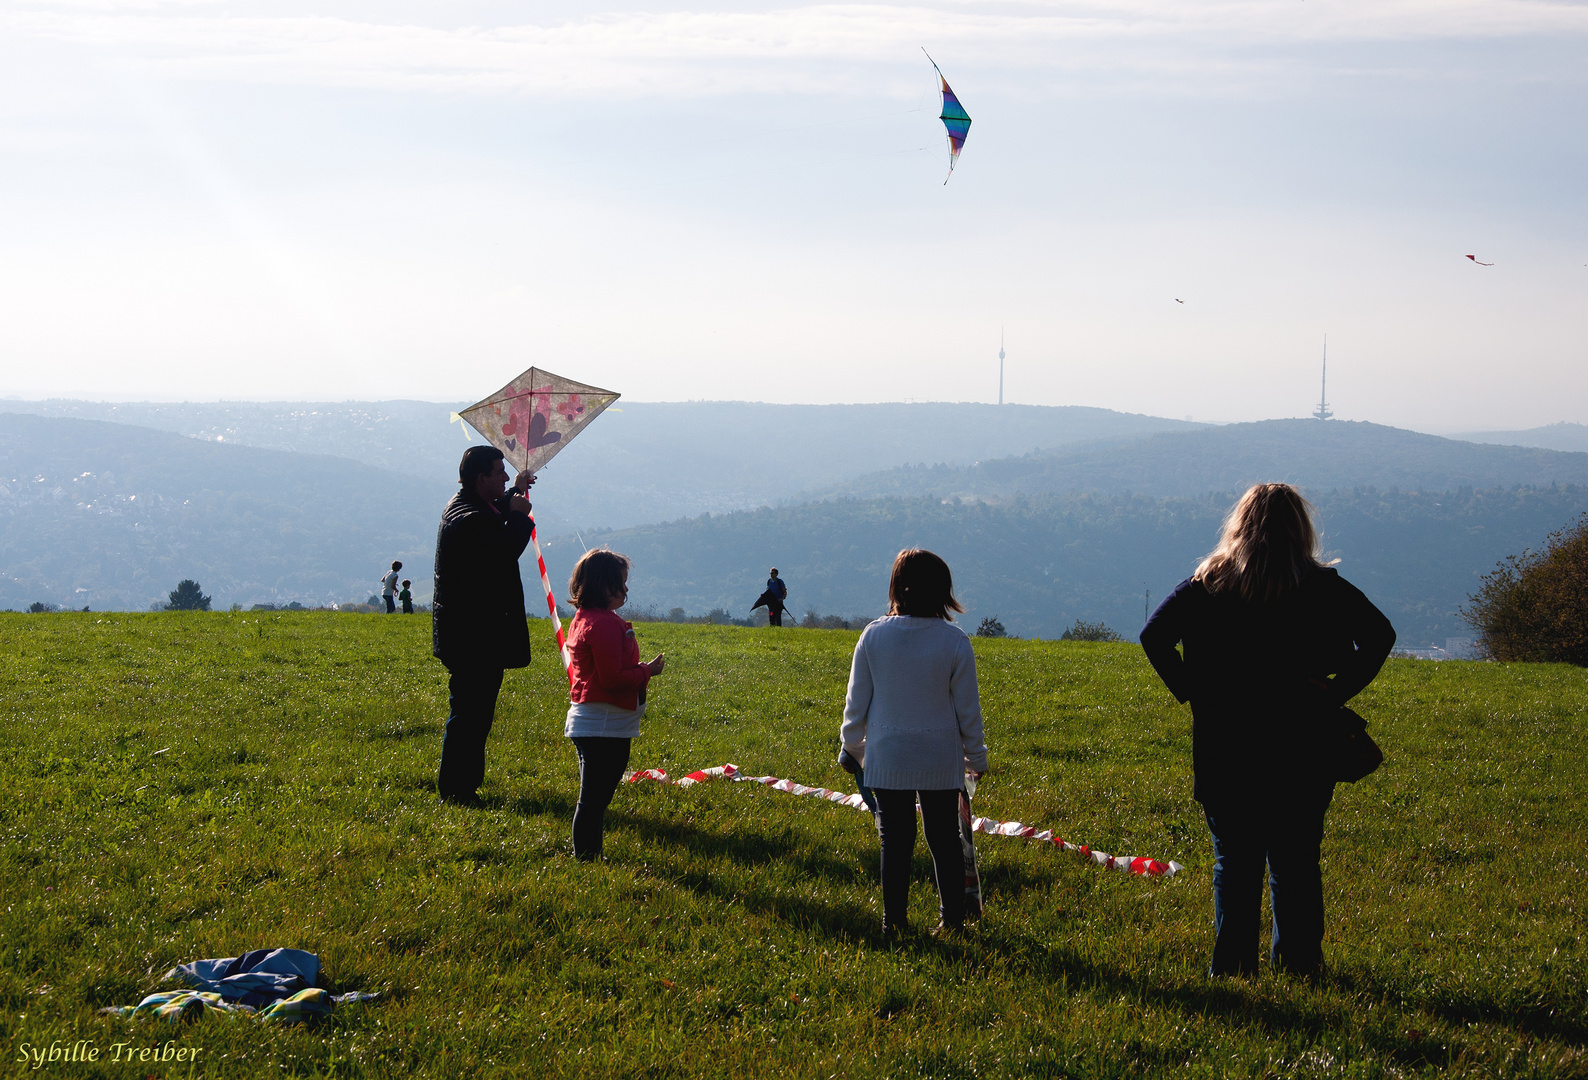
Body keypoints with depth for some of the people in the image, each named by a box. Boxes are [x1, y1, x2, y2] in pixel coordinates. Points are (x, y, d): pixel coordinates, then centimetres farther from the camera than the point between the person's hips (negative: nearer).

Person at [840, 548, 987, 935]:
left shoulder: (873, 635, -8)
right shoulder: (955, 641, -10)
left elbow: (856, 702, 1)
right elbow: (968, 709, -3)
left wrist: (851, 747, 17)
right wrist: (976, 758, 11)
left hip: (886, 759, 1)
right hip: (941, 760, 0)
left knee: (894, 841, 10)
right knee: (945, 840, 11)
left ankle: (894, 919, 14)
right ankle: (952, 918, 15)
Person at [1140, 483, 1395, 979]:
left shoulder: (1207, 584, 0)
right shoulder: (1322, 588, -2)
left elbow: (1154, 635, -8)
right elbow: (1380, 634, -9)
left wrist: (1189, 691, -2)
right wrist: (1336, 692, -5)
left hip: (1223, 752, 1)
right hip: (1299, 752, 0)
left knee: (1233, 863, 9)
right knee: (1296, 863, 10)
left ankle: (1231, 966, 7)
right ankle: (1297, 962, 11)